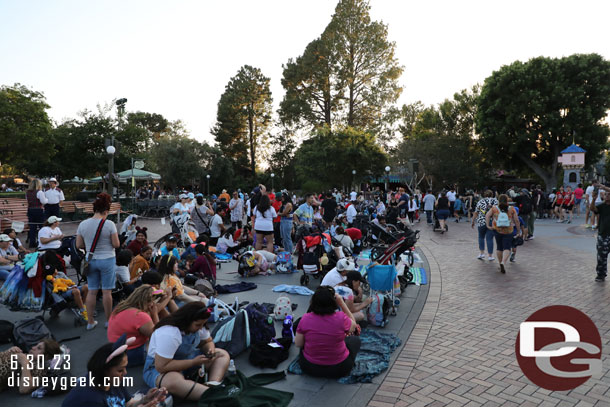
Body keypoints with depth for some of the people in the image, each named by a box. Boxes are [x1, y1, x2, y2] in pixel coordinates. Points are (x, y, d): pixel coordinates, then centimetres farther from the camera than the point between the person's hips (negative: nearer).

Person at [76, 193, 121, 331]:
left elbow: (78, 245, 4)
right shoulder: (109, 224, -13)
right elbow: (116, 244, -10)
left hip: (91, 260, 4)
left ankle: (90, 321, 19)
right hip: (107, 259, -4)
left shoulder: (83, 224, 0)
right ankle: (108, 320, 15)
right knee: (106, 291, 4)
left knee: (91, 291, 11)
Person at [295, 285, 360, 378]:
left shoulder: (305, 318, -17)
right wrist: (342, 303, -4)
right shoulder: (341, 317, -21)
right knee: (355, 339, 23)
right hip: (339, 369, -2)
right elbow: (353, 325, 2)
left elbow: (298, 344, -6)